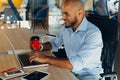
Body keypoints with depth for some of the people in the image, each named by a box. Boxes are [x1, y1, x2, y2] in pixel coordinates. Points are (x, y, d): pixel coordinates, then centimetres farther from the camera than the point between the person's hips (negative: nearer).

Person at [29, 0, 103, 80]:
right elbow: (54, 43, 18)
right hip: (70, 70, 6)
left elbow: (77, 64, -32)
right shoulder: (66, 28, -1)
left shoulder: (93, 33, -24)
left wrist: (46, 59, -29)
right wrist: (41, 46, -4)